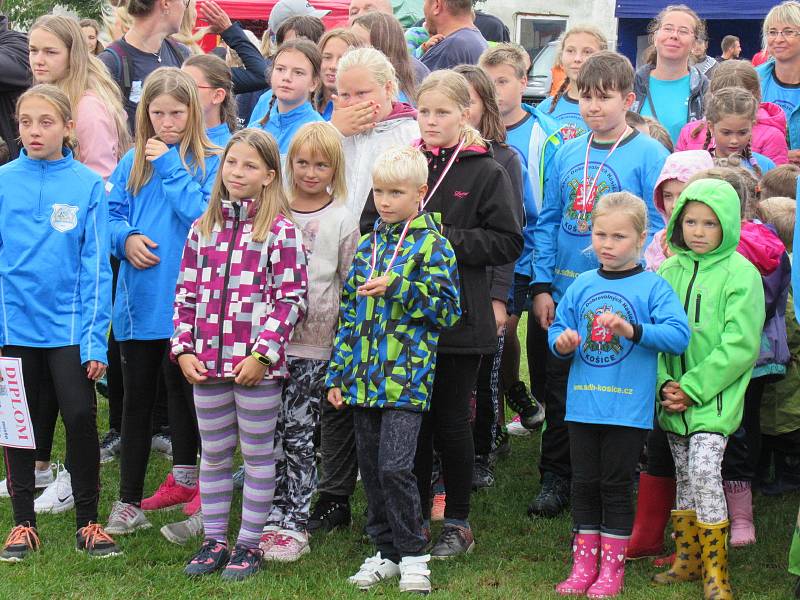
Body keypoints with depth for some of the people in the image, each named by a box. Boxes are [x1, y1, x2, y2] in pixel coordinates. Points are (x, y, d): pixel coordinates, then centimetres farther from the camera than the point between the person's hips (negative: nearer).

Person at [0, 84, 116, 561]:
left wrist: (96, 337, -7)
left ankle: (88, 522, 12)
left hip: (69, 325, -2)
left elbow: (96, 266, -2)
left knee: (80, 417, -3)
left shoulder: (88, 185, -4)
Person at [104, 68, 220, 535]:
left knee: (187, 390, 7)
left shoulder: (211, 162, -4)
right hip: (139, 298, 4)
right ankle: (129, 501, 11)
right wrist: (126, 238, -9)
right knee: (138, 396, 7)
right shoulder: (134, 162, 10)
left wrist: (170, 165, -14)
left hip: (186, 299, -4)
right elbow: (112, 215, 13)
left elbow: (206, 216, -17)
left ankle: (189, 477, 24)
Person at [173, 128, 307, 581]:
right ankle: (214, 541, 23)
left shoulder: (280, 229, -6)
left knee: (258, 454, 6)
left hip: (257, 364, -5)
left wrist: (262, 354, -15)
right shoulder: (204, 228, 9)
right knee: (214, 455, 13)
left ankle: (250, 544, 15)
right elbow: (187, 293, 11)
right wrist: (183, 349, 1)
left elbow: (292, 298, -9)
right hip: (207, 363, 5)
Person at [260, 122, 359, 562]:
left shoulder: (342, 220, 2)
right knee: (270, 432, 5)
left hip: (314, 345, -2)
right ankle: (274, 520, 14)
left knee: (299, 435, 0)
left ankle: (294, 526, 6)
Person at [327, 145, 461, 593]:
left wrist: (397, 287, -19)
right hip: (364, 374, 6)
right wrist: (338, 373, 13)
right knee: (372, 469, 10)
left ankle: (413, 555, 2)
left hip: (407, 376, -6)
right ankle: (386, 551, 21)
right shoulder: (368, 246, 14)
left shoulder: (433, 246, -3)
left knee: (395, 468, -12)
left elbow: (448, 308, -9)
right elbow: (350, 312, 16)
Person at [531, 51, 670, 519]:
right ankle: (556, 478, 25)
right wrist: (542, 286, 3)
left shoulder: (649, 155, -8)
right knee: (559, 390, 11)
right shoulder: (568, 154, 7)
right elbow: (548, 222, 10)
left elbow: (656, 228, -10)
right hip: (564, 296, 4)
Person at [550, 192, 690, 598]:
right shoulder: (582, 285, 8)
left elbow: (679, 336, -16)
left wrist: (633, 329, -28)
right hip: (583, 405, 4)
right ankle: (584, 564, 21)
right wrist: (561, 341, -9)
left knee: (616, 487, 4)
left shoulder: (653, 286, -6)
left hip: (629, 408, -4)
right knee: (584, 485, 11)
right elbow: (558, 328, 14)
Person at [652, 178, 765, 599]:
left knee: (704, 471, -15)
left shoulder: (741, 274, -7)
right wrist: (664, 384, -7)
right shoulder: (669, 272, 7)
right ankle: (688, 559, 24)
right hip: (674, 398, 5)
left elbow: (740, 346, -12)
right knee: (684, 475, 12)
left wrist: (693, 388, -15)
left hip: (715, 395, -5)